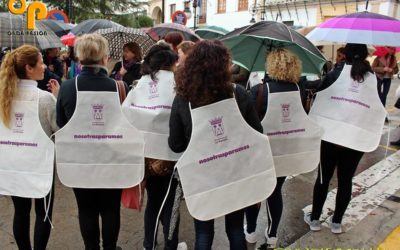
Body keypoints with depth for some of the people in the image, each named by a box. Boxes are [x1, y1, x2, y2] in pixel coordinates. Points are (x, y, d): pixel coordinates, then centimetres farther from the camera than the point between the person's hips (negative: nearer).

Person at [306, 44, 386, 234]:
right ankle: (336, 222, 21)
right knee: (345, 180, 11)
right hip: (358, 139, 1)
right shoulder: (374, 79, 4)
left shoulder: (336, 74, -1)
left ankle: (314, 219, 21)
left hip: (330, 135, -1)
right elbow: (378, 110, 10)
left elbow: (320, 96, 4)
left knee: (323, 178, 10)